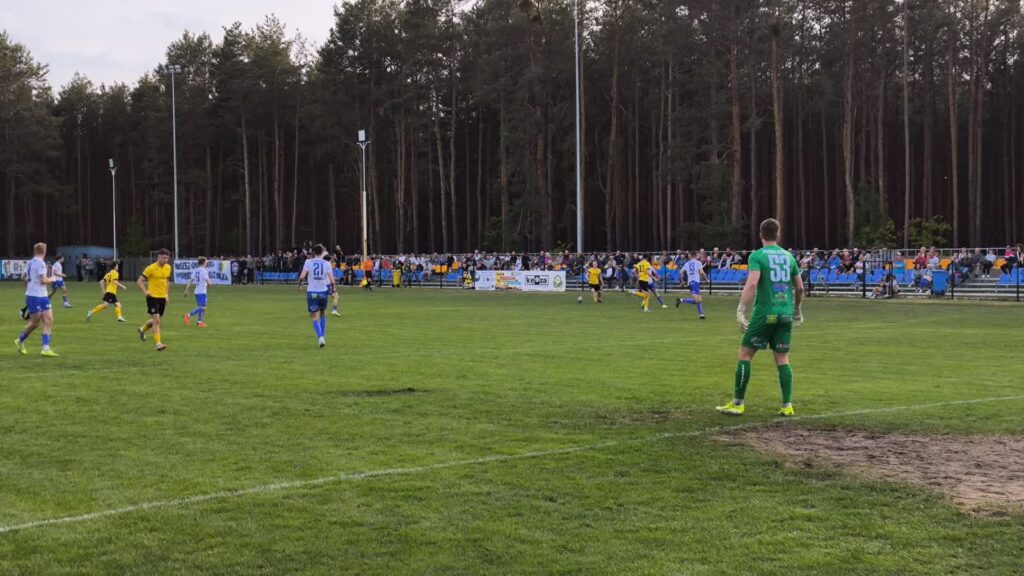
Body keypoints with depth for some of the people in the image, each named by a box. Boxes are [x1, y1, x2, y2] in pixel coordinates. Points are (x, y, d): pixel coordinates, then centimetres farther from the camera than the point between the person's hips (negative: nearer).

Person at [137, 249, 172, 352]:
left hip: (162, 297, 7)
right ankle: (158, 344, -11)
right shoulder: (151, 268, -12)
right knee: (156, 320, -12)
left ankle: (142, 329, 44)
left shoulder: (168, 268, 7)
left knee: (157, 320, 15)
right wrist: (145, 292, -23)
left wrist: (167, 295, 16)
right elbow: (139, 282, -9)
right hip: (153, 297, -7)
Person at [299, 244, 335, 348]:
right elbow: (332, 281, -7)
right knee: (323, 315, 24)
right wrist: (332, 288, 13)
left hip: (312, 292, -1)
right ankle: (323, 337, 23)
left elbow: (302, 277, -14)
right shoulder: (327, 264, -2)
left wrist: (300, 283, 7)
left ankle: (320, 337, -19)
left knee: (315, 318, 1)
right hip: (323, 292, 1)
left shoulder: (308, 262, -5)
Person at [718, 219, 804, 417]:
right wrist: (798, 310, 32)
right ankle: (787, 406, 5)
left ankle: (737, 404, 4)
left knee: (745, 354, 4)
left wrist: (741, 311, -20)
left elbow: (752, 284, -19)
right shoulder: (788, 256, 12)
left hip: (765, 313, -5)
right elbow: (800, 287, 18)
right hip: (786, 315, 5)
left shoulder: (758, 256, -5)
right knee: (782, 359, 10)